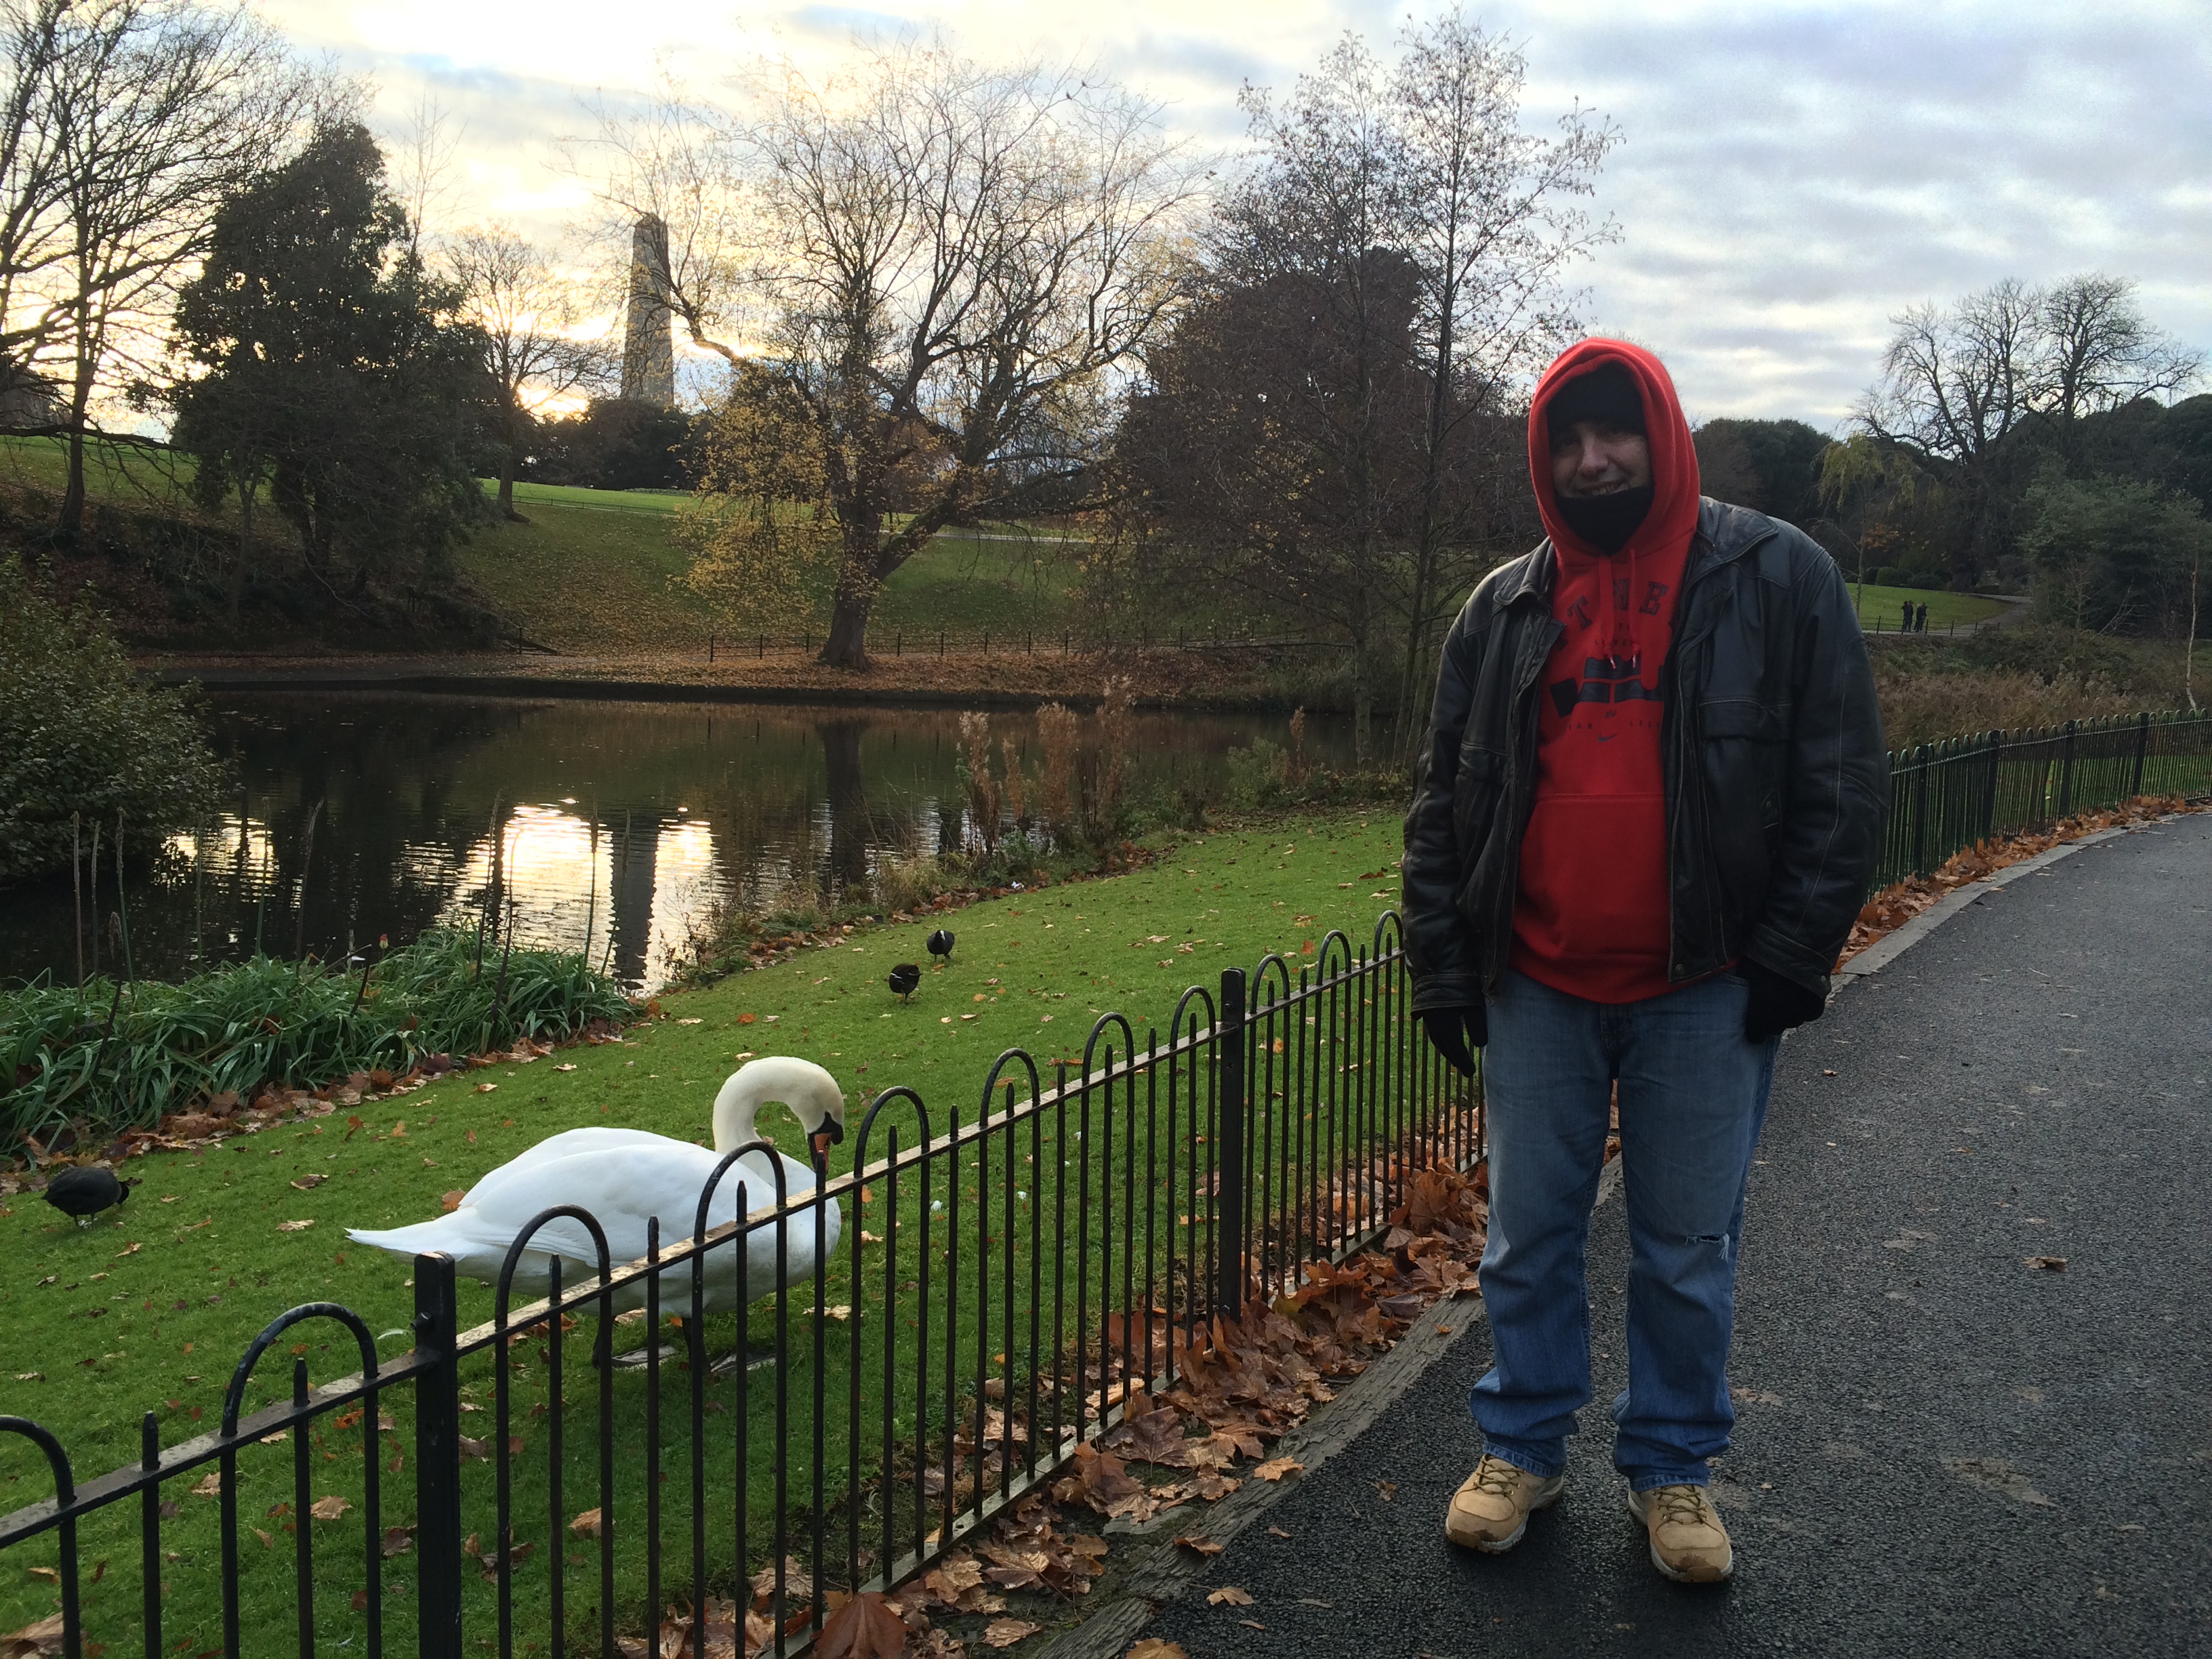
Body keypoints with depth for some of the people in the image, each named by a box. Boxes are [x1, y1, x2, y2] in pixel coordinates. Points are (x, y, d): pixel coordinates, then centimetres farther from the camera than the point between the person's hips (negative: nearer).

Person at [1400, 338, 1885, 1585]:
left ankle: (1673, 1469, 27)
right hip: (1539, 990, 3)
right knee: (1529, 1238, 11)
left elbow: (1843, 783, -4)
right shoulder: (1504, 610, 6)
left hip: (1706, 992, -2)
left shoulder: (1779, 579, -3)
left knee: (1690, 1251, 9)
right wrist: (1443, 965, 3)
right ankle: (1524, 1450, 29)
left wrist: (1793, 958, -9)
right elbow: (1445, 804, 9)